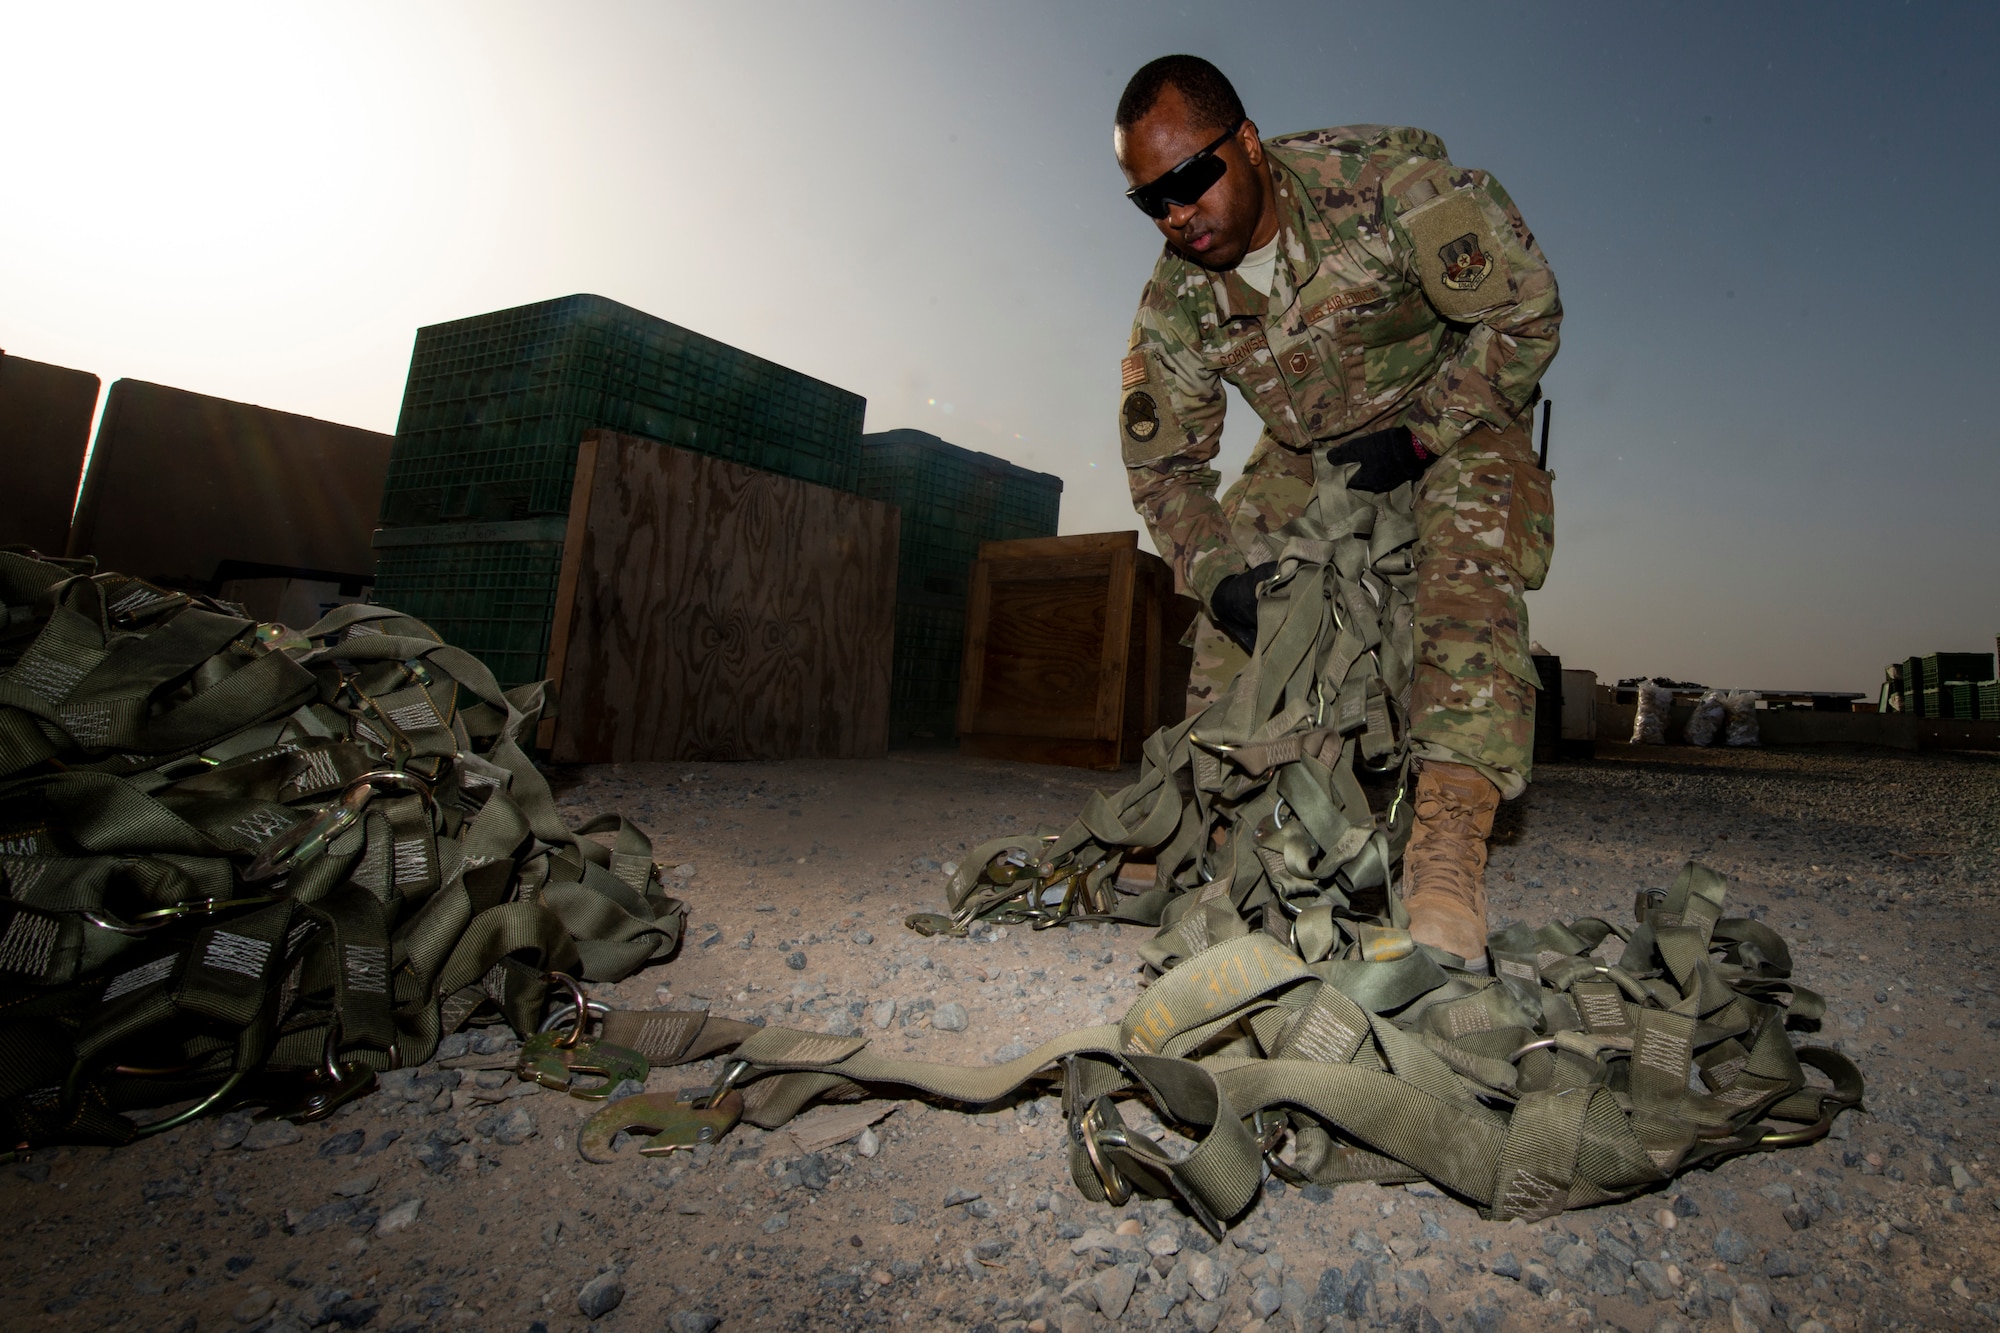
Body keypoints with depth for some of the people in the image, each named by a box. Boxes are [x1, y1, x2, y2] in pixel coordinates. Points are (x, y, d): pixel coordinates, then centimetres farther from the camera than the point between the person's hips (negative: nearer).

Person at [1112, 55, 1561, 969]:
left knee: (1467, 554, -32)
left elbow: (1526, 313, -20)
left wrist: (1418, 438, -24)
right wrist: (1221, 573, -24)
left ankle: (1447, 851, -38)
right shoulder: (1174, 304, -16)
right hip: (1309, 450, 4)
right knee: (1231, 607, -9)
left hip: (1455, 416, -4)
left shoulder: (1383, 182, -28)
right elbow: (1162, 467, -10)